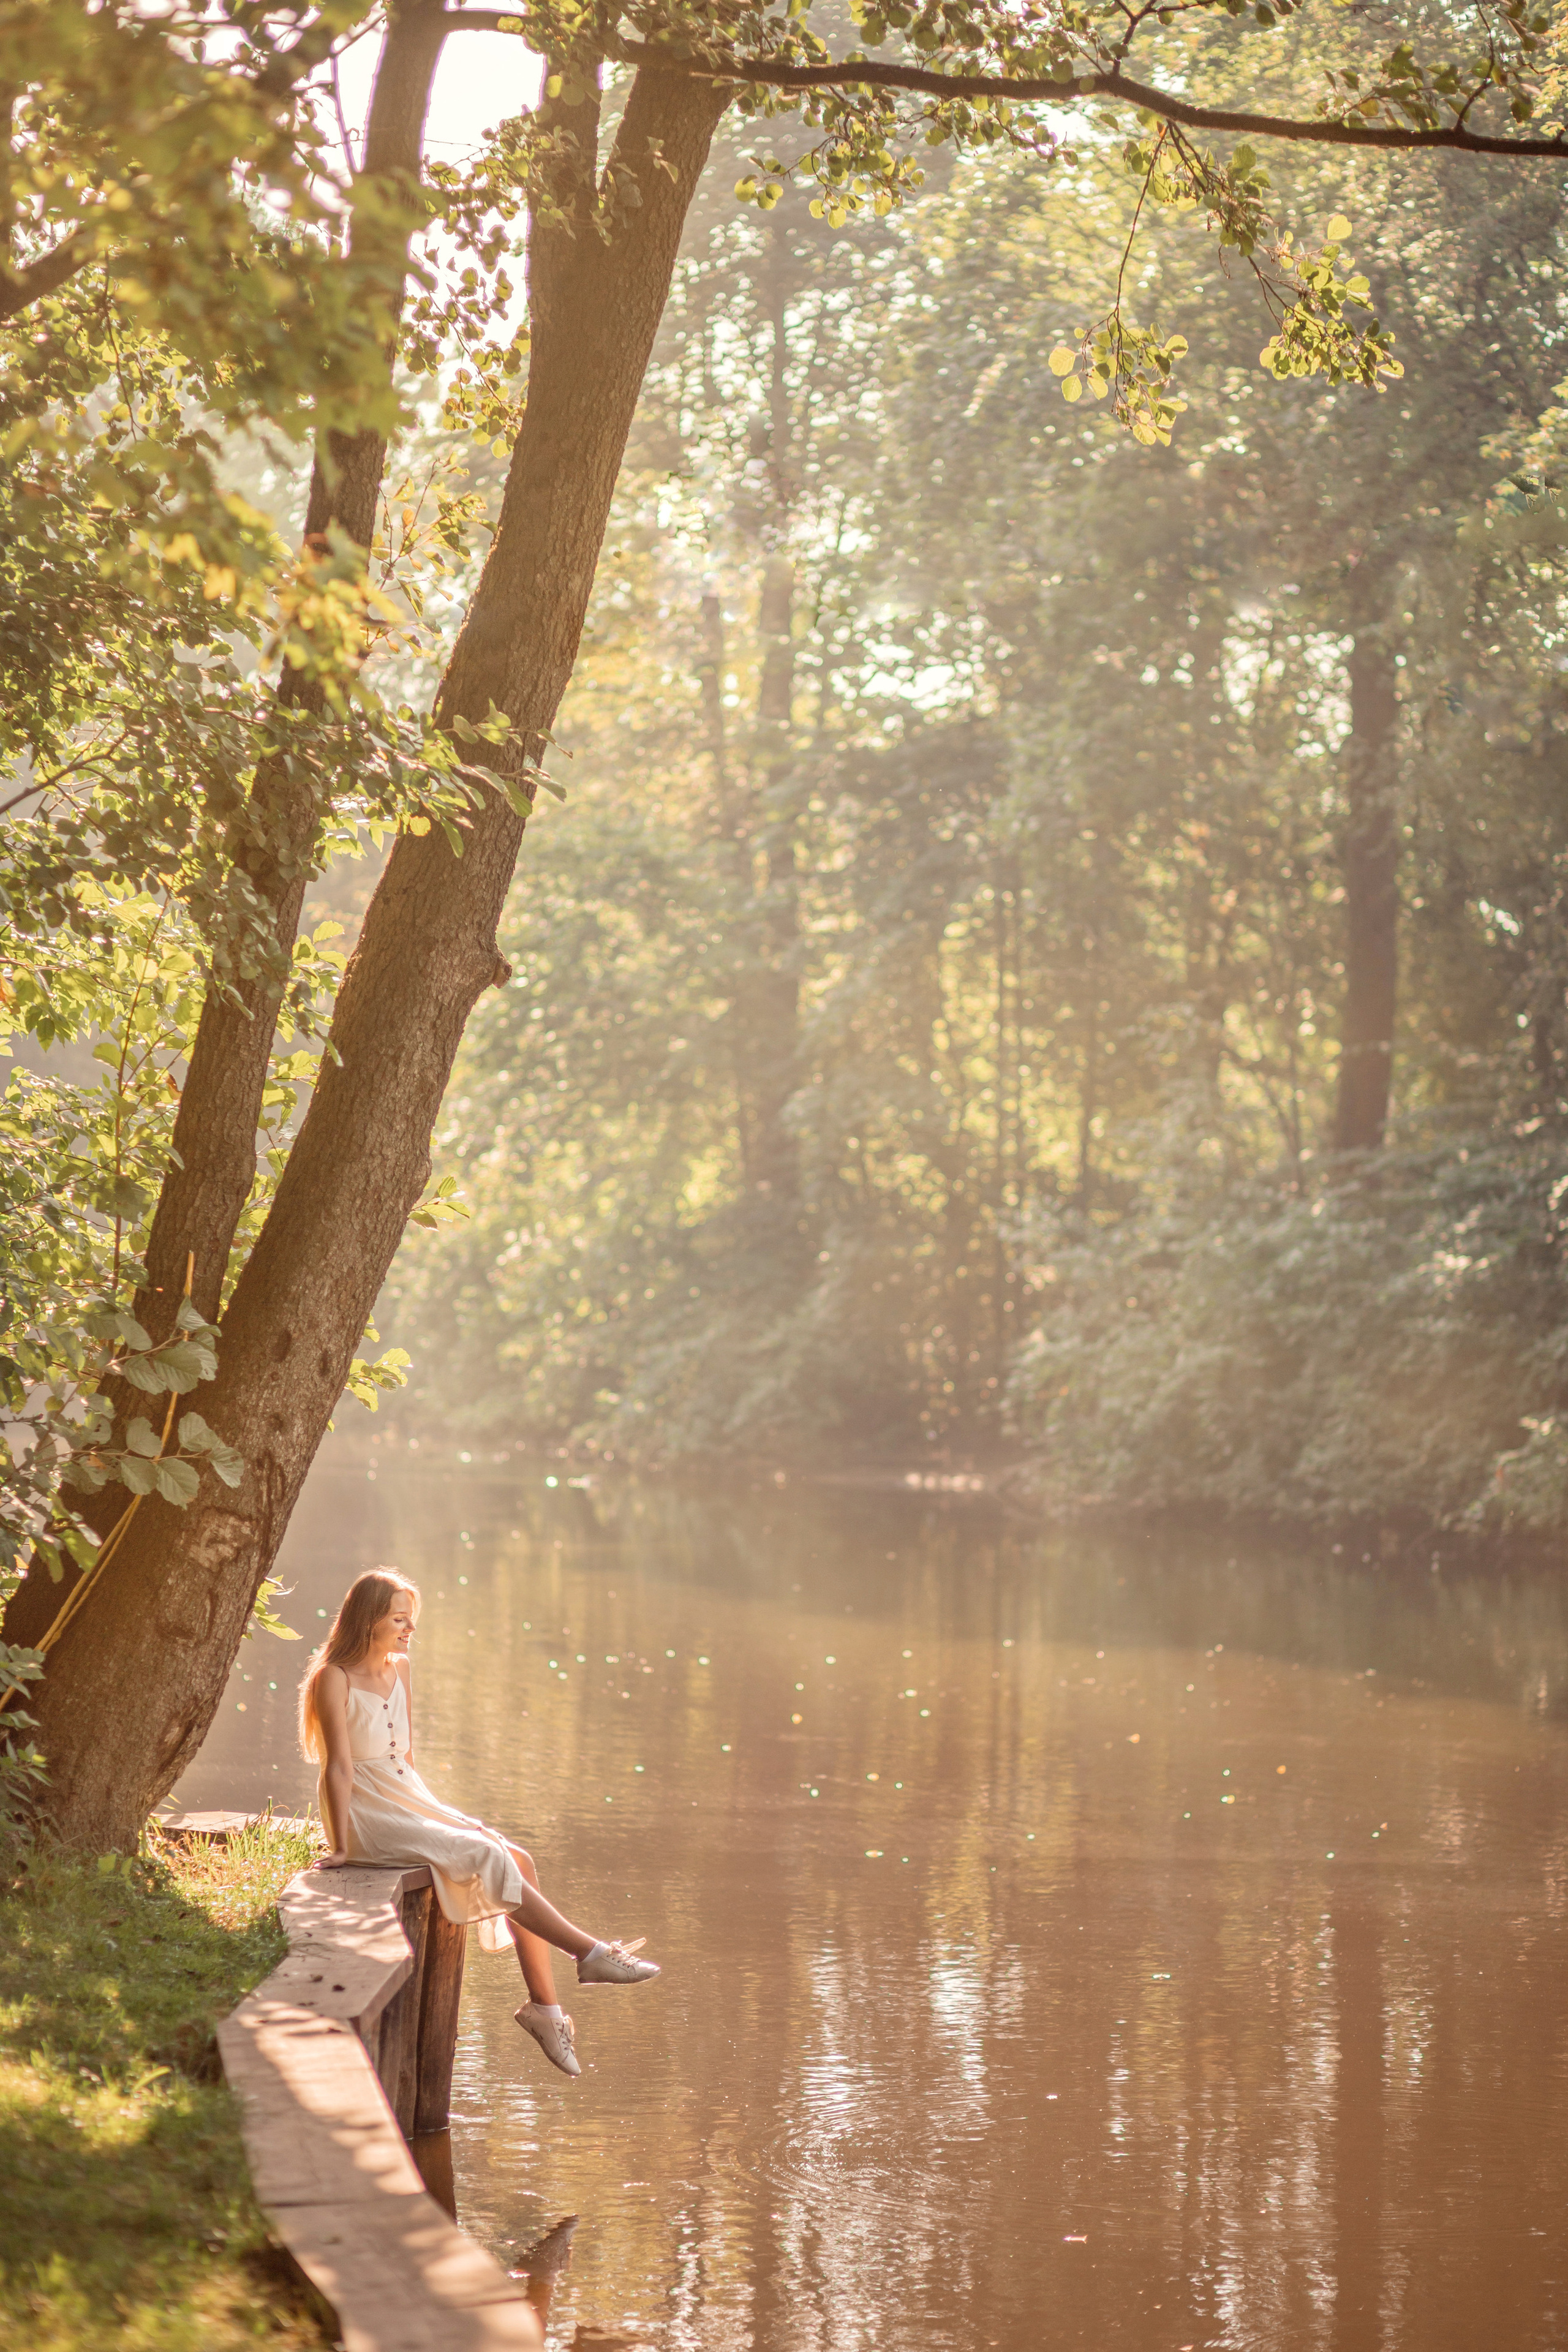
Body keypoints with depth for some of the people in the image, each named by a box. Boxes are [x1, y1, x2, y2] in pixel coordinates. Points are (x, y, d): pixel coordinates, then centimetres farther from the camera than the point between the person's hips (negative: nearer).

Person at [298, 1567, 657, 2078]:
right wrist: (341, 1847, -18)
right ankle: (589, 1952, -15)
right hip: (368, 1816, -8)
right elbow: (340, 1767, -16)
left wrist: (422, 1806, 11)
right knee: (486, 1859, -21)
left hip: (409, 1800, 8)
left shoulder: (400, 1670, 10)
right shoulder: (334, 1679, -13)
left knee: (519, 1862, -9)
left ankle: (544, 2003, -9)